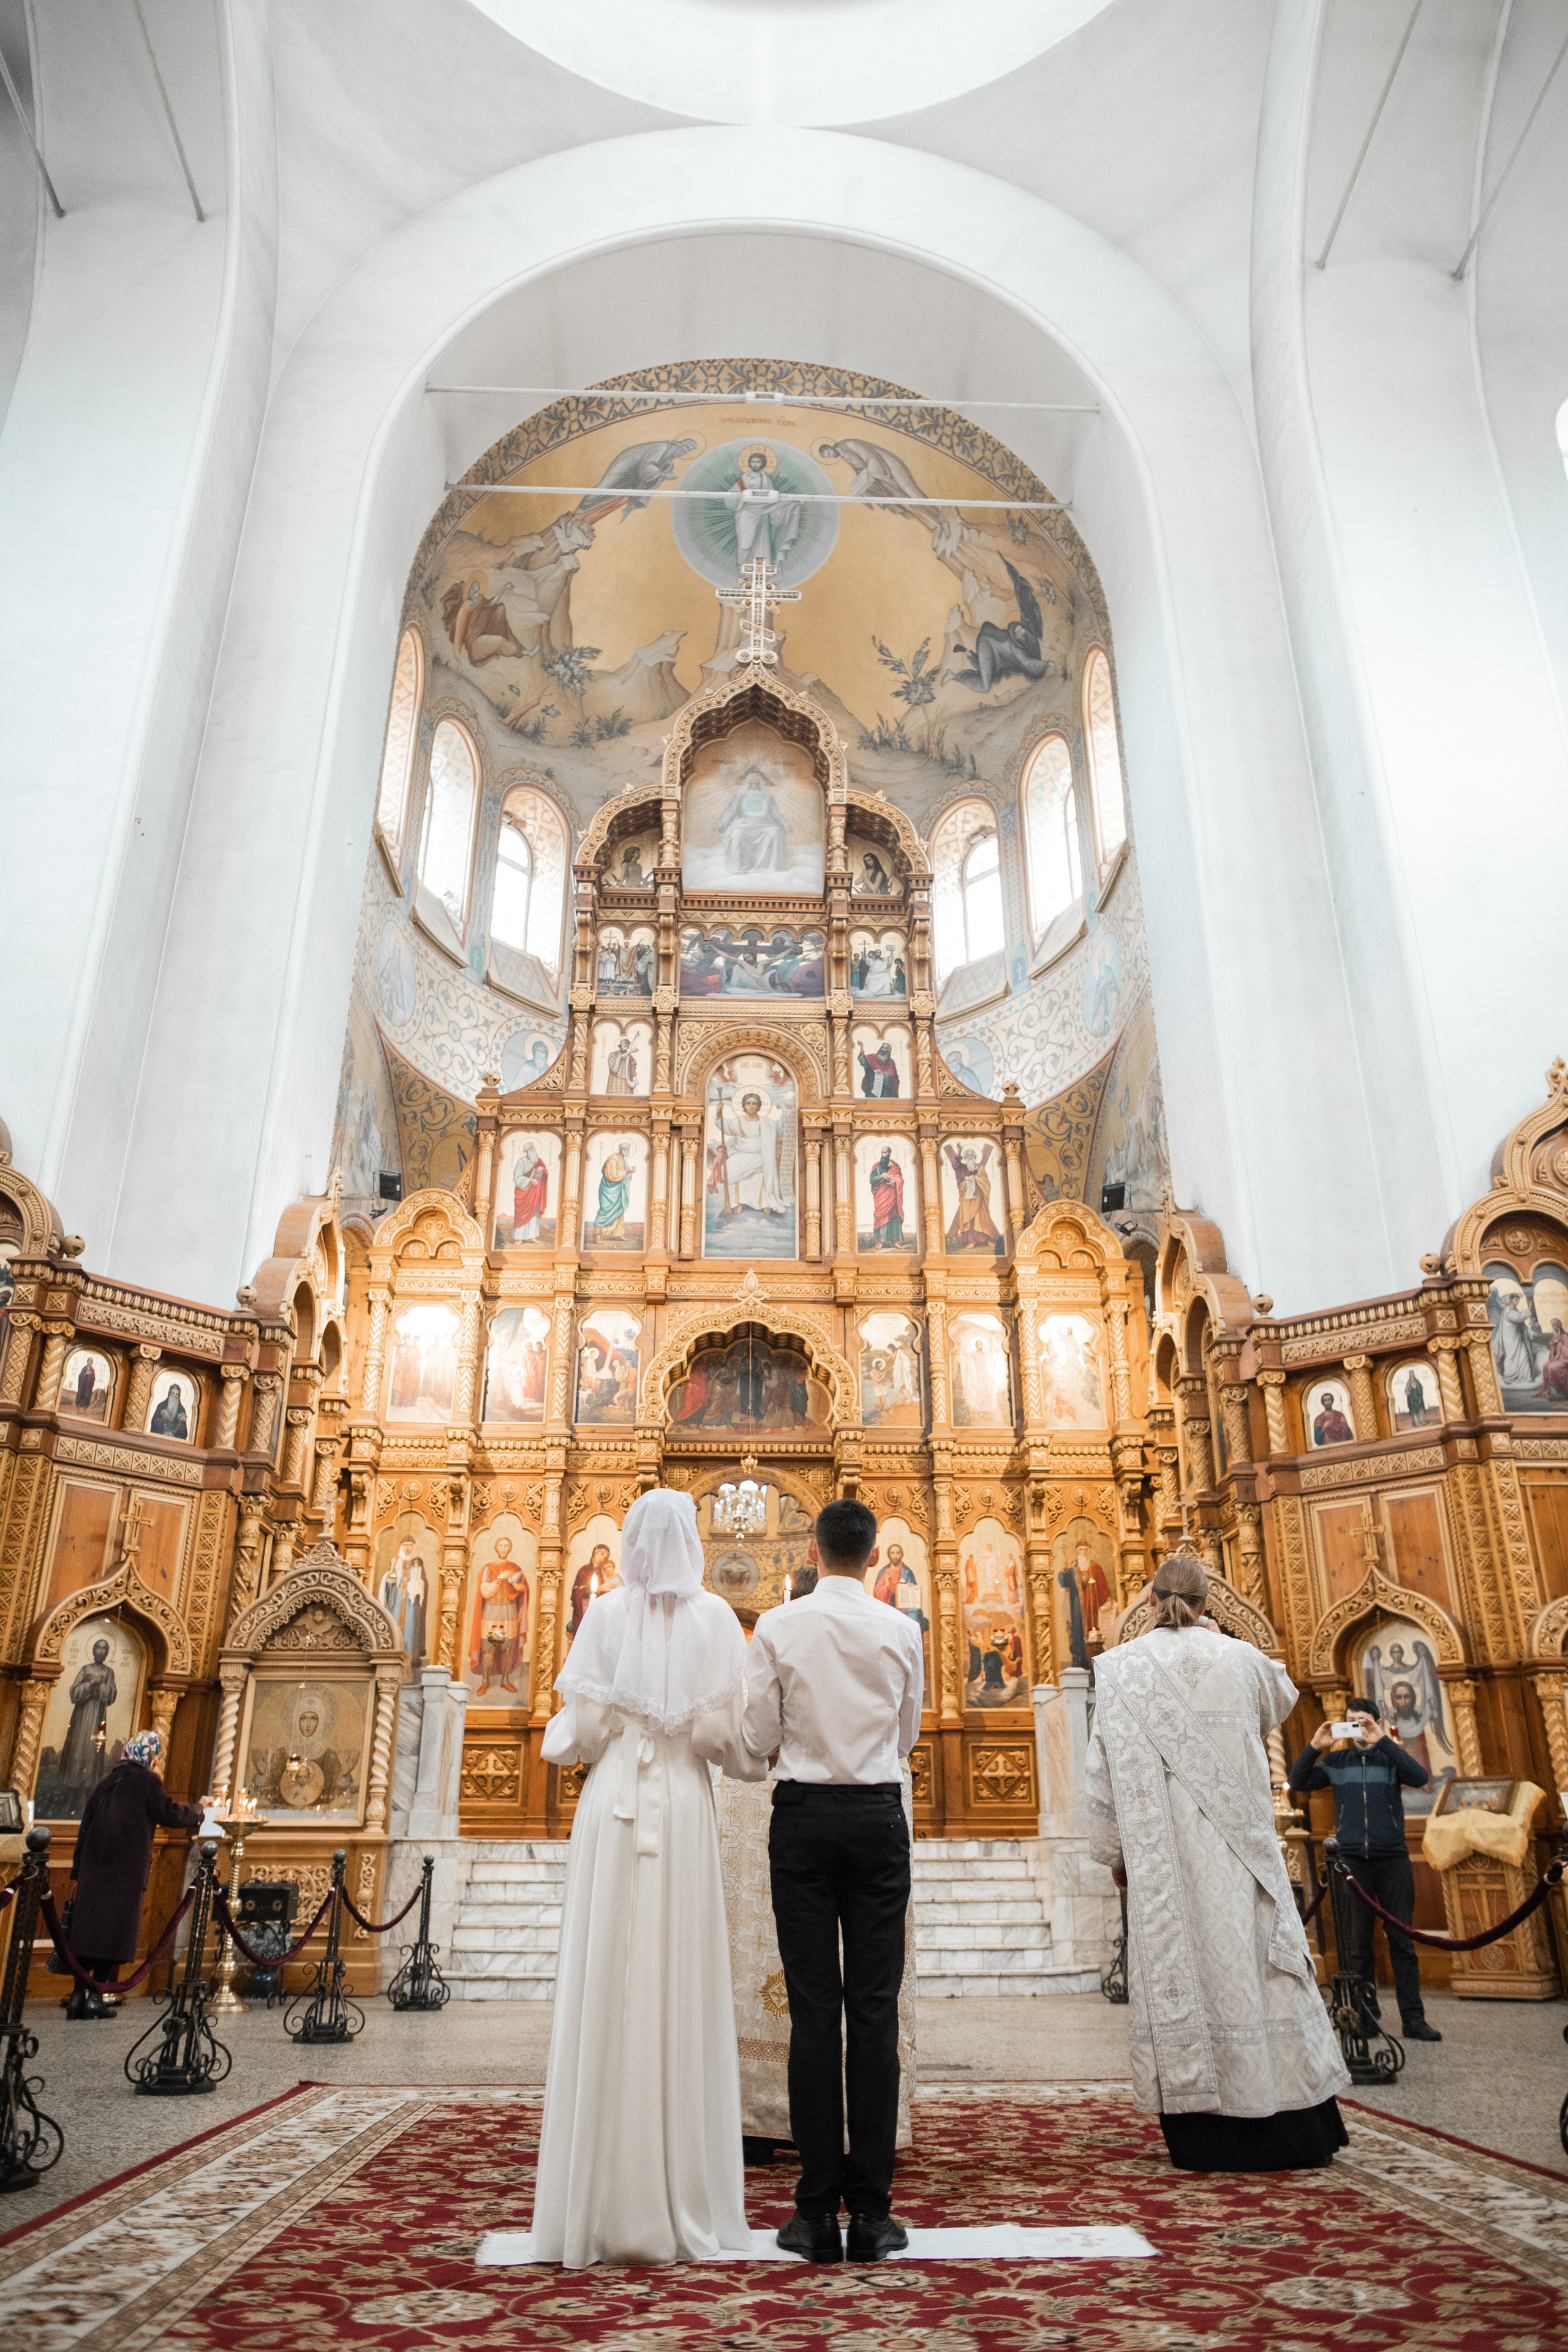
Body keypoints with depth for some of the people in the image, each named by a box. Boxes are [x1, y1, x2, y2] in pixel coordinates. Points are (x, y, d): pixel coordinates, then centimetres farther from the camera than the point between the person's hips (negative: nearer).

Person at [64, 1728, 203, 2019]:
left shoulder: (106, 1782, 17)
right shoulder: (148, 1781, -3)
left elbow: (85, 1828, 17)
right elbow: (169, 1814, -9)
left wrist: (78, 1874, 21)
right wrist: (196, 1811, 10)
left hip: (94, 1866, 6)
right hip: (128, 1867, -6)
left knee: (88, 1926, 8)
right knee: (116, 1926, -3)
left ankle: (78, 1995, 7)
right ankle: (96, 1997, -6)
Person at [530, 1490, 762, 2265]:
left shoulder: (605, 1614, 0)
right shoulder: (715, 1617, -1)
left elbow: (582, 1729, -2)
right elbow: (723, 1733, -5)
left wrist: (559, 1737, 21)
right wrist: (759, 1760, 16)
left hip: (612, 1807, 0)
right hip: (683, 1809, 0)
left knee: (606, 1991, 5)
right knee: (680, 1997, 5)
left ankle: (604, 2207, 12)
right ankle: (685, 2210, 12)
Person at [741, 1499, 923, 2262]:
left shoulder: (777, 1626, -6)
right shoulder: (901, 1630, -1)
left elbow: (758, 1737, -3)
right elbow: (908, 1736, 10)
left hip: (804, 1813, -1)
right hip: (879, 1814, 1)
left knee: (813, 2009, 4)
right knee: (875, 2009, 5)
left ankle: (818, 2213, 9)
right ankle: (871, 2212, 9)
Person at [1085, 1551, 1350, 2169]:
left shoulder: (1119, 1668, -4)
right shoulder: (1240, 1659, 0)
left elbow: (1106, 1769, -2)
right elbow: (1283, 1699, 24)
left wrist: (1115, 1850, 7)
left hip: (1161, 1850, -1)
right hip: (1237, 1842, 1)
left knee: (1178, 1965, 4)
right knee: (1256, 1962, 9)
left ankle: (1204, 2136, 9)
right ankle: (1297, 2128, 16)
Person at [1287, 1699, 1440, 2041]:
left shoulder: (1391, 1754, 7)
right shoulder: (1336, 1761, 10)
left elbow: (1420, 1778, -14)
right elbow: (1298, 1784, 1)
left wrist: (1383, 1741, -22)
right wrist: (1314, 1748, -13)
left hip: (1393, 1859, -1)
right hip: (1352, 1860, 1)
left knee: (1401, 1940, 0)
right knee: (1358, 1942, 3)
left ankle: (1414, 2020, 7)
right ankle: (1364, 2018, 10)